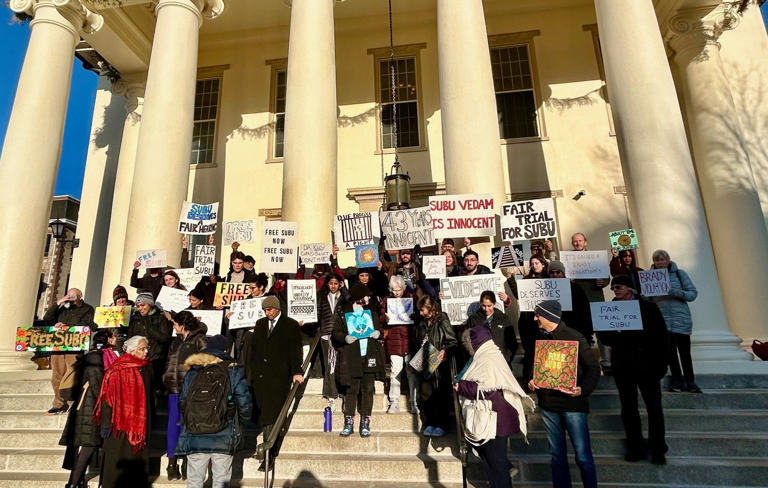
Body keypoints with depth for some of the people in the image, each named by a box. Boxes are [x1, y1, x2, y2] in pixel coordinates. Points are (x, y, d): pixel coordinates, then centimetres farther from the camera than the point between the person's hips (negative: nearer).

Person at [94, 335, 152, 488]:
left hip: (139, 426, 5)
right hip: (119, 424, -5)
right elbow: (107, 397, -13)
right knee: (117, 463, 4)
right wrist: (106, 424, -17)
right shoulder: (117, 370, -11)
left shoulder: (147, 368, 7)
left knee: (137, 461, 11)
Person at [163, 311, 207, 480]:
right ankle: (172, 462, 16)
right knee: (173, 424, 7)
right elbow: (169, 363, 22)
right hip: (174, 389, 6)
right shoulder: (176, 341, 15)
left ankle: (186, 462, 12)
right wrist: (166, 380, 14)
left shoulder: (199, 340, -6)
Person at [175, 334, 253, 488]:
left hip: (194, 438, 2)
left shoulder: (192, 373, 3)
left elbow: (182, 403, 7)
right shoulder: (234, 372, -4)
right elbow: (244, 404, -5)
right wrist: (239, 423, 14)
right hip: (224, 439, -2)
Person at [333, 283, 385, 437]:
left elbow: (379, 326, 20)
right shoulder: (343, 313, 1)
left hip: (369, 356, 3)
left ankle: (365, 424, 15)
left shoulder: (371, 311, 11)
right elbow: (336, 333, 2)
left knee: (367, 390, 5)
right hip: (351, 358, -2)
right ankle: (349, 424, 14)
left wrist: (378, 332, -2)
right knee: (351, 390, 3)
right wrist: (345, 338, -17)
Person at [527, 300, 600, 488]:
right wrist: (530, 380, -4)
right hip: (548, 403, 5)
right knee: (556, 455, 15)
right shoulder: (539, 337, 6)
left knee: (583, 456, 2)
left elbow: (593, 367, -10)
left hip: (572, 403, -5)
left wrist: (583, 389, -25)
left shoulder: (574, 337, -11)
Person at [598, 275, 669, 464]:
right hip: (622, 366, 2)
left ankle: (658, 450, 19)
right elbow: (604, 336, 3)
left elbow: (661, 337, 0)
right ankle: (636, 448, 21)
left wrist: (661, 364, -5)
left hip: (647, 364, -2)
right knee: (628, 408, 9)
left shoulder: (648, 307, 0)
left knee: (654, 407, 5)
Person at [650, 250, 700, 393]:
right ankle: (677, 381, 15)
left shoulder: (679, 274, 3)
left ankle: (690, 382, 16)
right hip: (662, 320, 1)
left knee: (684, 352, 2)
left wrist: (677, 292, -17)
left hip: (681, 320, -1)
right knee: (670, 352, 4)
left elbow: (693, 293, 0)